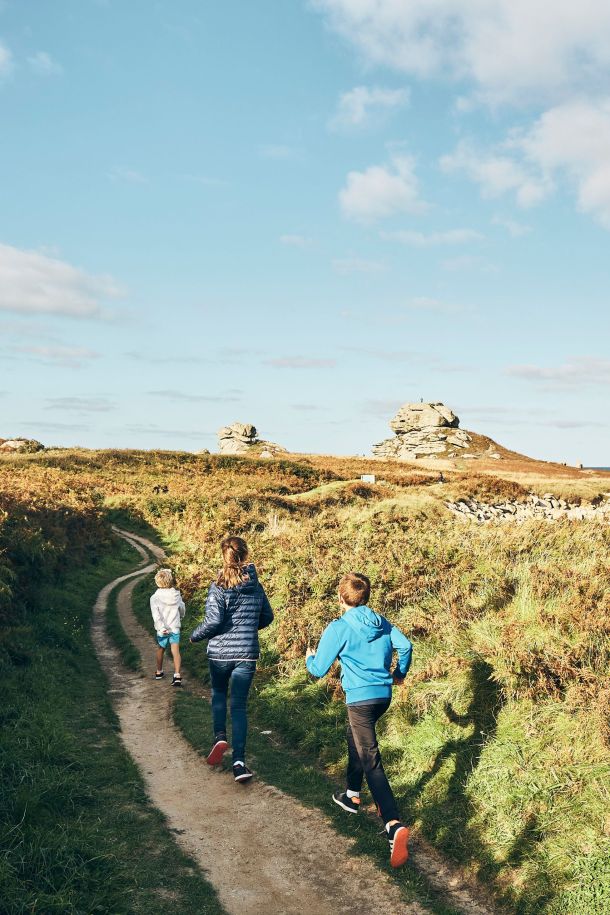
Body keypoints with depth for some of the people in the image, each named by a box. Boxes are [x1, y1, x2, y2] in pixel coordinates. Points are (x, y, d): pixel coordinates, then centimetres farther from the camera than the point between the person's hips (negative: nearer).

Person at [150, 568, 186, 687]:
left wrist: (161, 627, -20)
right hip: (175, 628, 1)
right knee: (175, 651, -4)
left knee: (161, 650, 20)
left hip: (162, 629, -1)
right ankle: (177, 676, -18)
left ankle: (159, 672, 38)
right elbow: (182, 609, 12)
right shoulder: (177, 595, -3)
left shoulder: (155, 597, -12)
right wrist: (180, 618, 31)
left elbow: (156, 615, -21)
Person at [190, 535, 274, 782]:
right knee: (239, 705, 5)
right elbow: (267, 616, 13)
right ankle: (239, 760, -4)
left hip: (219, 651, -2)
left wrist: (196, 635, 0)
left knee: (219, 694, 24)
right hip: (247, 653, 2)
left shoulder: (218, 586, -11)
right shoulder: (256, 586, 3)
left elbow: (213, 620, -18)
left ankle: (220, 736, 3)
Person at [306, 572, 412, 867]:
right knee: (354, 738, 31)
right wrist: (400, 673, 21)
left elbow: (319, 669, -7)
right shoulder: (381, 622, 6)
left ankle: (394, 825, -21)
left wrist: (309, 658, 17)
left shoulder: (339, 628, -11)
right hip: (384, 694, 7)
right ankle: (352, 796, 45)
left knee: (370, 761, -7)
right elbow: (405, 645, 2)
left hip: (360, 698, -7)